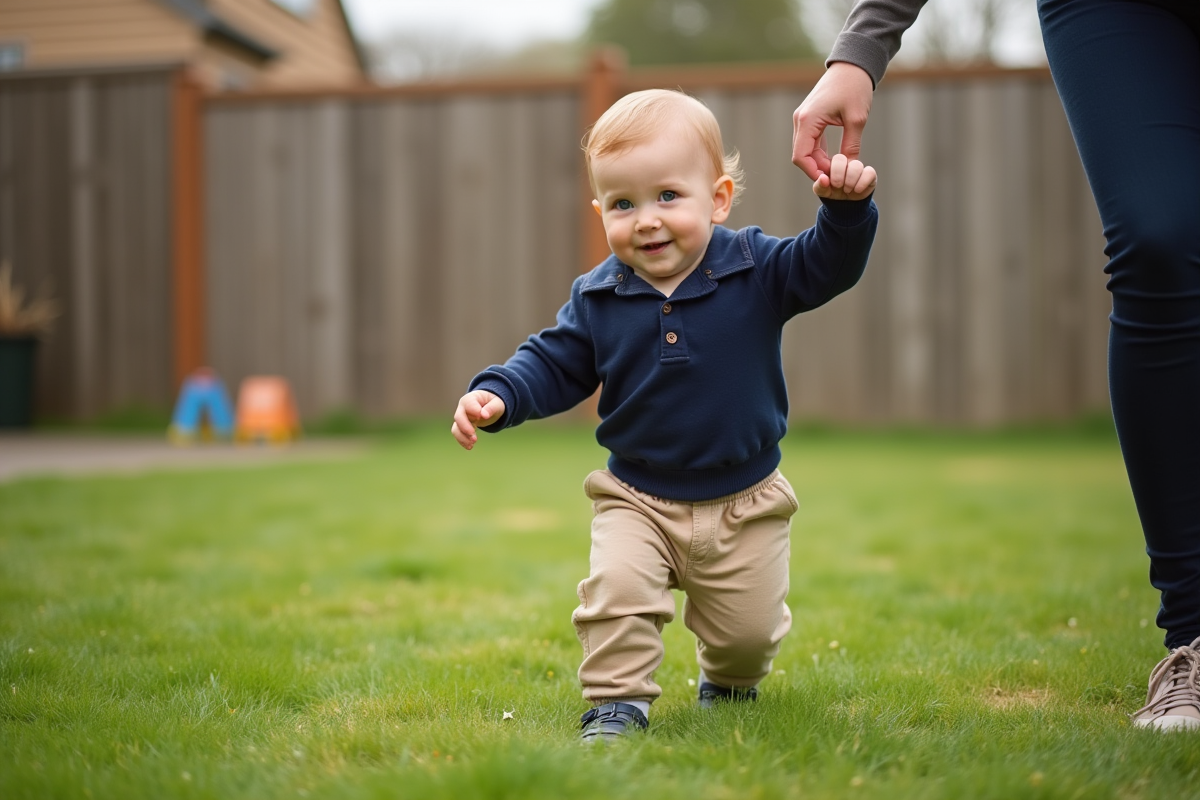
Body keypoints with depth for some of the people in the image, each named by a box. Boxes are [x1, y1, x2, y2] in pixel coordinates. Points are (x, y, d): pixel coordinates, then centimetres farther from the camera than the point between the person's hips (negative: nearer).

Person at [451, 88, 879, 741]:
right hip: (637, 500, 0)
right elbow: (553, 364, 0)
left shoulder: (756, 271, -10)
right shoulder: (597, 299, -6)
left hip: (743, 502, 0)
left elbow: (829, 266, -16)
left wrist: (847, 207, -35)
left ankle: (729, 682, 44)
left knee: (749, 628, 9)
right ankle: (616, 701, -5)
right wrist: (496, 395, -17)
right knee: (616, 589, -24)